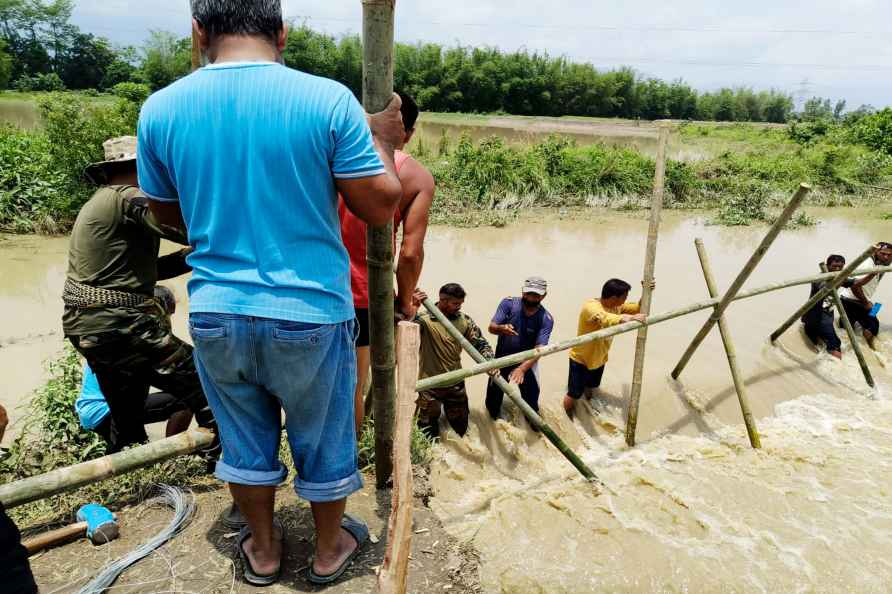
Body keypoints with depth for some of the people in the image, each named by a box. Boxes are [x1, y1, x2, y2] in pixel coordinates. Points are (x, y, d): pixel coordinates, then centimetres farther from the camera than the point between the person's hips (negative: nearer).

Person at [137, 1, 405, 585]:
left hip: (216, 316, 3)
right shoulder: (328, 99, -13)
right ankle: (329, 550, 42)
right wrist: (383, 140, 7)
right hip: (310, 314, -2)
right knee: (324, 442, 20)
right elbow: (381, 207, -9)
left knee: (246, 443, 23)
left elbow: (169, 214, 11)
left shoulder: (160, 109, -2)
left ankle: (263, 550, 45)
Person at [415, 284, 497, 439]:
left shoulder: (464, 320, -3)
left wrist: (490, 362, -16)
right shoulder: (424, 319, -15)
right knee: (429, 429, 9)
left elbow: (481, 343, 0)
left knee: (460, 427, 17)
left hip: (455, 383, 4)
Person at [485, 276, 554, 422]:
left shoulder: (546, 319, -23)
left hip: (527, 361, 0)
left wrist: (522, 368, -47)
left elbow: (539, 349, -31)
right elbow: (491, 327, -22)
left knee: (531, 396, 10)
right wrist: (502, 328, -48)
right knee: (494, 391, 16)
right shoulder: (508, 303, -21)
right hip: (502, 358, 1)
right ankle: (493, 413, 48)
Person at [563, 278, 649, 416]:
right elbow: (604, 318, -54)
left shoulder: (617, 307, -8)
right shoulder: (591, 306, -34)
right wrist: (628, 318, -68)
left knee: (591, 389, 29)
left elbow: (639, 308, 0)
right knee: (574, 394, 8)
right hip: (580, 359, -7)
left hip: (599, 358, 8)